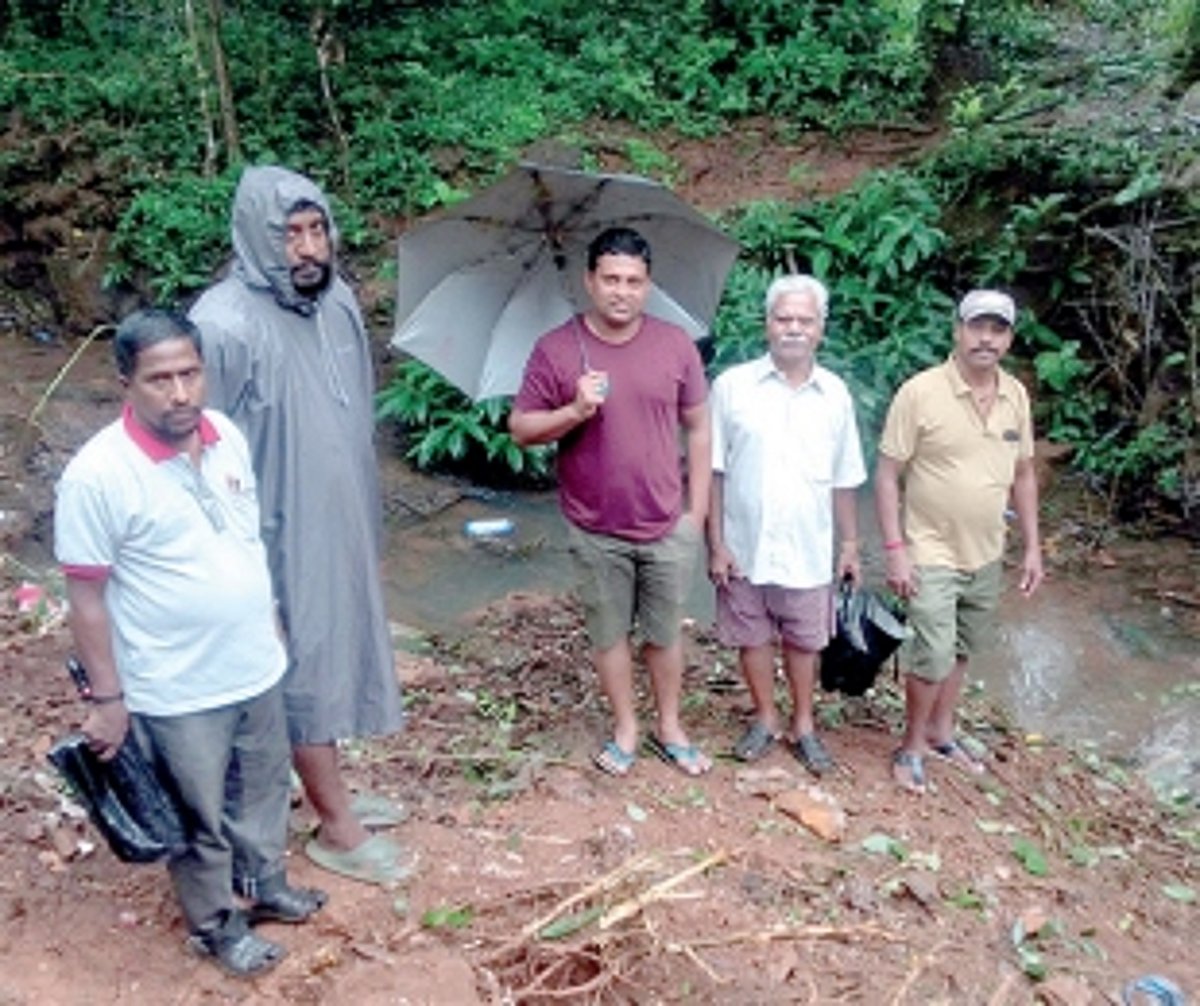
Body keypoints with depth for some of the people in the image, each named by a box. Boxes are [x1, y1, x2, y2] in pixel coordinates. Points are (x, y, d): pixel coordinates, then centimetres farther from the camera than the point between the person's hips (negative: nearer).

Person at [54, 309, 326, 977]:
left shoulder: (227, 435, -4)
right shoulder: (98, 474, -23)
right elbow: (86, 596, -16)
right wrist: (107, 698, -13)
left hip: (257, 667, 6)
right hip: (177, 692, -6)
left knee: (265, 790, 25)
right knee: (201, 819, 16)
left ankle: (266, 887, 50)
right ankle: (217, 927, 40)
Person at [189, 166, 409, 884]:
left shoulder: (336, 299, 1)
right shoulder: (225, 324, -21)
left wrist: (369, 518, 17)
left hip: (342, 522, 7)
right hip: (281, 536, -7)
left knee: (336, 654, 20)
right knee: (306, 668, 6)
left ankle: (332, 791, 39)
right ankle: (337, 827, 22)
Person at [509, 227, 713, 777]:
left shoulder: (675, 344, -2)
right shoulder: (555, 349, -7)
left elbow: (697, 428, 3)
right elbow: (521, 428, -4)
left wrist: (697, 508, 0)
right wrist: (574, 412, -22)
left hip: (667, 526, 1)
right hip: (596, 530, -1)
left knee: (665, 632, 15)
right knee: (609, 633, 13)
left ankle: (670, 728, 34)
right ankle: (625, 729, 33)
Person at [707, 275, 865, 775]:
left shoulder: (835, 394, 1)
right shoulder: (732, 385, -7)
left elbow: (844, 481, 8)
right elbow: (712, 472, -5)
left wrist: (851, 542, 8)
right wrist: (716, 543, -8)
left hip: (808, 550, 1)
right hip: (745, 546, -1)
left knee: (803, 640, 14)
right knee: (752, 637, 13)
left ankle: (803, 726, 32)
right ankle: (765, 719, 34)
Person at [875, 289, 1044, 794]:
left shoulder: (1016, 396, 2)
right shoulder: (920, 392, -15)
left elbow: (1023, 474, 11)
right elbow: (887, 475, -12)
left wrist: (1032, 547, 9)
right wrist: (895, 549, -17)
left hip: (986, 557, 6)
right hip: (932, 556, -5)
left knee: (961, 652, 18)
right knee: (935, 657, -7)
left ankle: (940, 731, 37)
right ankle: (911, 747, 15)